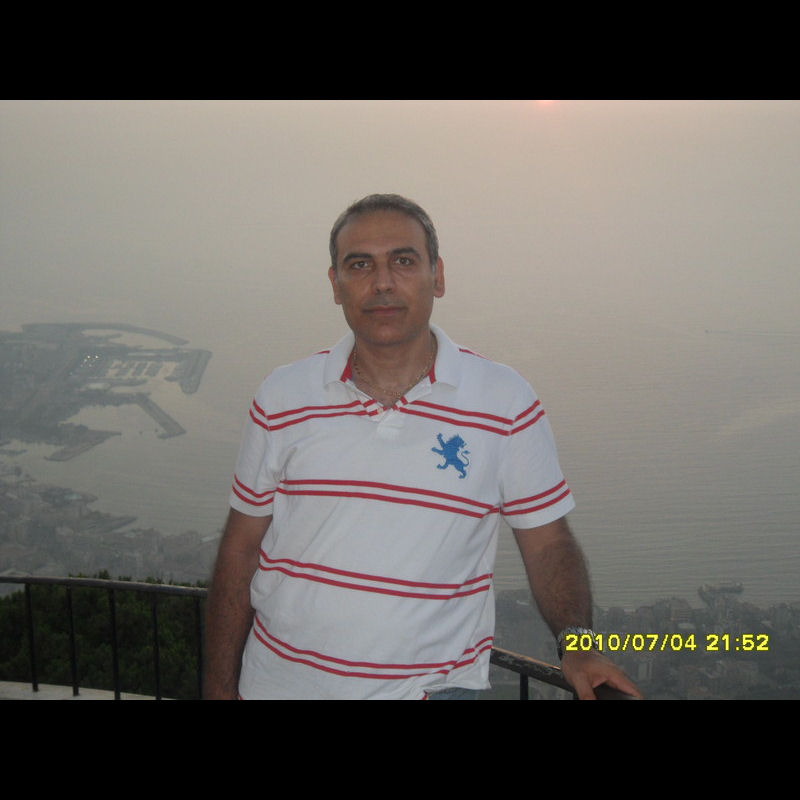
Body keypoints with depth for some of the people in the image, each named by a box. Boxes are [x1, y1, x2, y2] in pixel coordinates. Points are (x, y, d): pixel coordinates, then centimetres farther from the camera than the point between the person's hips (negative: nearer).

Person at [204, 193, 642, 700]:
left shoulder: (507, 402, -7)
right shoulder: (283, 399, -2)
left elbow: (547, 541, -1)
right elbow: (242, 545, 3)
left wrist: (577, 640, -18)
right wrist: (220, 687, 4)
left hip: (430, 684, -1)